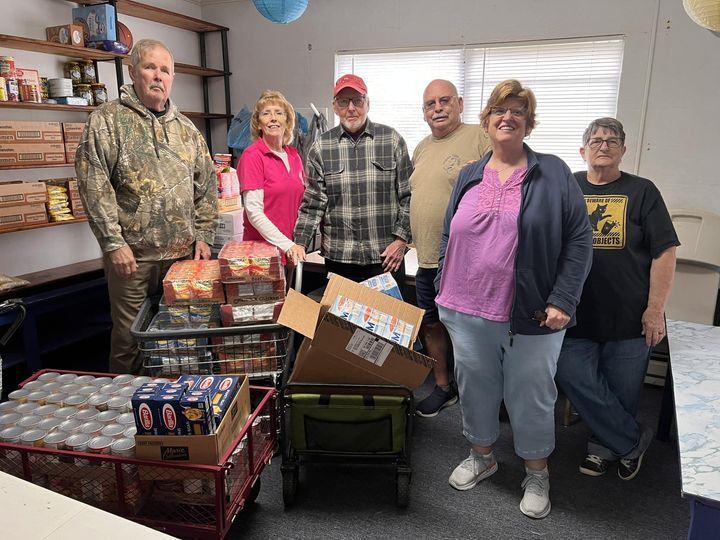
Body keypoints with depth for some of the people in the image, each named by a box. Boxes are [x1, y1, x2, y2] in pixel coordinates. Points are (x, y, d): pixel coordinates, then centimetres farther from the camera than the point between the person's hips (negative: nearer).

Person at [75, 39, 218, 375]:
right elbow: (94, 185, -8)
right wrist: (114, 243, -14)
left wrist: (203, 236, 6)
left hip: (184, 253, 4)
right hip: (132, 255, -4)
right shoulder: (107, 120, -1)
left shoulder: (186, 128, 14)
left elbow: (206, 186, 14)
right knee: (129, 338, 4)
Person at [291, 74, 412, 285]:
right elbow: (313, 203, 5)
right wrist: (300, 243, -6)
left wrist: (401, 239, -4)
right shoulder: (321, 147, 5)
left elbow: (408, 196, 4)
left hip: (386, 257, 0)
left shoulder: (392, 140, 3)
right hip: (338, 258, 1)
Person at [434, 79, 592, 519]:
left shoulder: (553, 174, -2)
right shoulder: (469, 177, 9)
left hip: (532, 315, -3)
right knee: (475, 387, 17)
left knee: (531, 397, 11)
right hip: (468, 312, 4)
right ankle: (482, 456, 41)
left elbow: (579, 240, -5)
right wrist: (445, 291, 10)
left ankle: (537, 474, 35)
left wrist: (562, 301, -11)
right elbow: (449, 238, 14)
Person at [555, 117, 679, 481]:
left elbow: (664, 253, -1)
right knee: (574, 377, -7)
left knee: (622, 392, 6)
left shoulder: (642, 192, 3)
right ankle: (633, 441, 14)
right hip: (577, 313, 1)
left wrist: (655, 309, -7)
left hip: (629, 315, -1)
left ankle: (604, 445, 31)